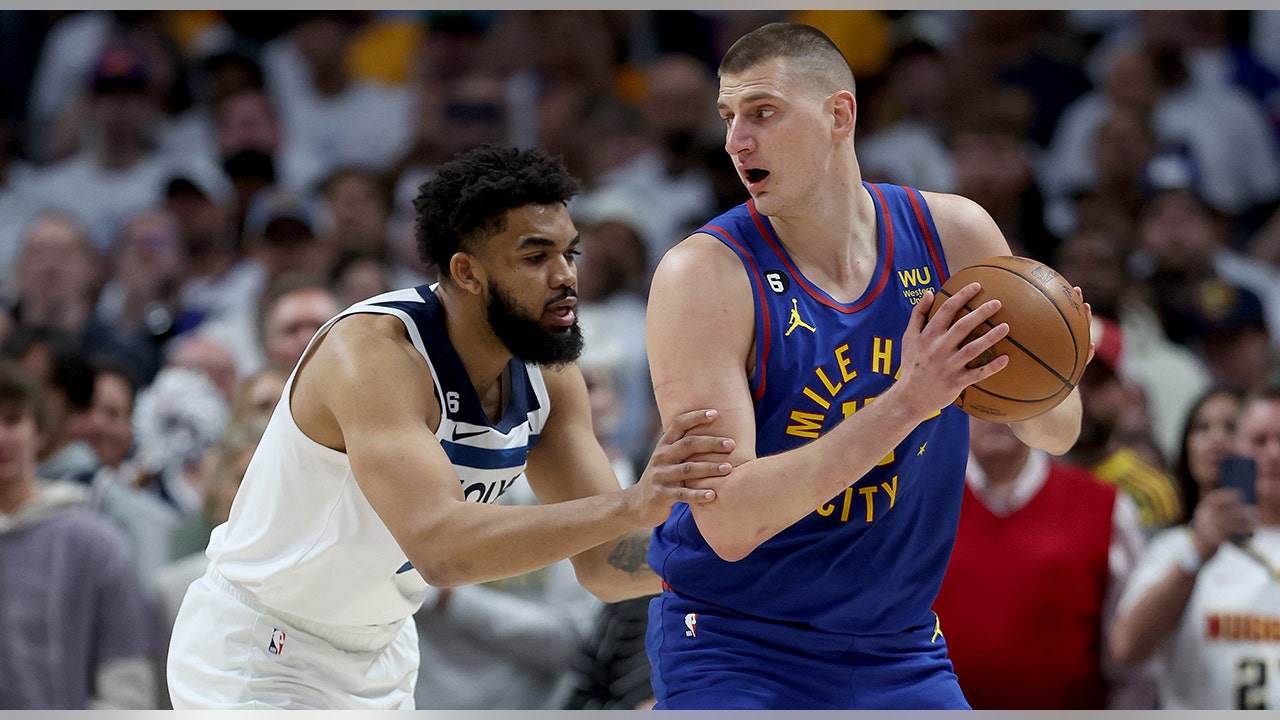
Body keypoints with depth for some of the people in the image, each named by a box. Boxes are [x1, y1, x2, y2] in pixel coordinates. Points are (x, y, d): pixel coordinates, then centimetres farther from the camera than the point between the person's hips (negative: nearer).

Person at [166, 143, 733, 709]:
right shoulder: (372, 350, -31)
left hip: (378, 661, 9)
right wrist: (629, 508, -53)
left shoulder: (550, 381, -6)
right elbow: (440, 546, -45)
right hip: (255, 659, -9)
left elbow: (603, 566, -5)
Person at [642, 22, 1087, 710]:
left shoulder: (956, 234, -4)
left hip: (897, 649, 4)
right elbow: (727, 522, -26)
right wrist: (906, 401, -32)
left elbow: (1057, 432, 7)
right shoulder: (704, 274, -17)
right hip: (733, 647, -4)